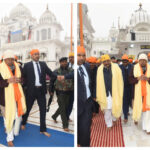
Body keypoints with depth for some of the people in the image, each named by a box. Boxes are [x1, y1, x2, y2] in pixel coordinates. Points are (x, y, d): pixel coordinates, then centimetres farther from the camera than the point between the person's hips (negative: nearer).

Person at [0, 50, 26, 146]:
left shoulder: (18, 67, 4)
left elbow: (23, 78, 12)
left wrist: (19, 79, -10)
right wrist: (8, 81, -23)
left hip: (17, 94, 4)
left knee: (18, 113, 8)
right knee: (8, 115, 4)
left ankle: (14, 132, 34)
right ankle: (10, 138, 19)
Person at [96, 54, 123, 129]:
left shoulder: (116, 67, -8)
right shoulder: (100, 69, -4)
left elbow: (119, 81, -6)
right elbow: (99, 82, 0)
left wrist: (120, 93, -8)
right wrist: (99, 95, 1)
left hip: (114, 92, -1)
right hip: (104, 93, 1)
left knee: (115, 107, 10)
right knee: (107, 109, 9)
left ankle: (114, 118, 40)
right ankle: (109, 124, 26)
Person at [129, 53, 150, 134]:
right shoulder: (134, 68, -1)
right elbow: (130, 79, -3)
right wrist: (138, 78, -18)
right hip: (137, 91, -1)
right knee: (137, 106, 5)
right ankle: (136, 118, 39)